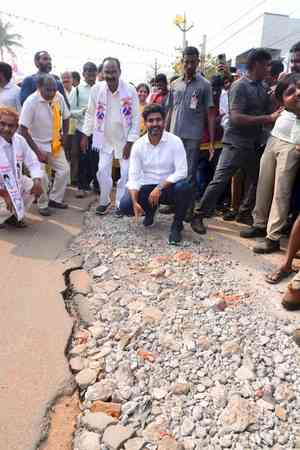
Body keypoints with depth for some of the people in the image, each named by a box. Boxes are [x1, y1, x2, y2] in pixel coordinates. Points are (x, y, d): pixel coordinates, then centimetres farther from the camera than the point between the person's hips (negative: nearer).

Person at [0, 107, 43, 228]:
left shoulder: (20, 140, -8)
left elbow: (33, 163, -2)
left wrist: (37, 181, -20)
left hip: (15, 182, 7)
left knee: (34, 185, -12)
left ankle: (14, 215, 9)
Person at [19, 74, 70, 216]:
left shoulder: (59, 98, -10)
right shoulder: (31, 102, -23)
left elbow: (65, 117, 9)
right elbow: (23, 130, -21)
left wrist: (64, 135, -1)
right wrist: (38, 151, -21)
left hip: (55, 144, 5)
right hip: (38, 145, -5)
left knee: (64, 170, 2)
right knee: (41, 177, -8)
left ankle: (54, 199, 20)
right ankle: (43, 205, 15)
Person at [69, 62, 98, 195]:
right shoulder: (77, 90, 2)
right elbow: (70, 111, -1)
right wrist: (82, 111, -16)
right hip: (82, 130, 0)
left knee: (97, 159, 8)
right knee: (82, 159, 7)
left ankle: (97, 185, 25)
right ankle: (82, 186, 21)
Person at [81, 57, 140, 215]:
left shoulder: (130, 91, -14)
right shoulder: (96, 89, -8)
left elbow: (136, 118, -10)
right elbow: (90, 114, 4)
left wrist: (130, 142, -13)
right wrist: (86, 135, 3)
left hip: (125, 140, -1)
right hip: (105, 139, 2)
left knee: (126, 173, 1)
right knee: (103, 171, 3)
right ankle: (104, 201, 23)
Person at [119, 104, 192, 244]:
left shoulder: (175, 141, -11)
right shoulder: (138, 145, -5)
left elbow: (181, 171, -18)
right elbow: (134, 176, -9)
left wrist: (159, 188, -28)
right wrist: (135, 203, -24)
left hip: (169, 186, -2)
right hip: (147, 186, 2)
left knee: (184, 187, -34)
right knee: (125, 206, -21)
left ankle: (177, 225, -7)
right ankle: (150, 209, 16)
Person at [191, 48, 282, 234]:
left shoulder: (263, 88, 12)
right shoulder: (240, 86, -10)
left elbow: (268, 112, 16)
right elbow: (236, 118, -19)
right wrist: (268, 118, -17)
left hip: (255, 144, 7)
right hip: (236, 143, -7)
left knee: (257, 181, 10)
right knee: (220, 181, -7)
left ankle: (245, 213, 28)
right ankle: (199, 216, 3)